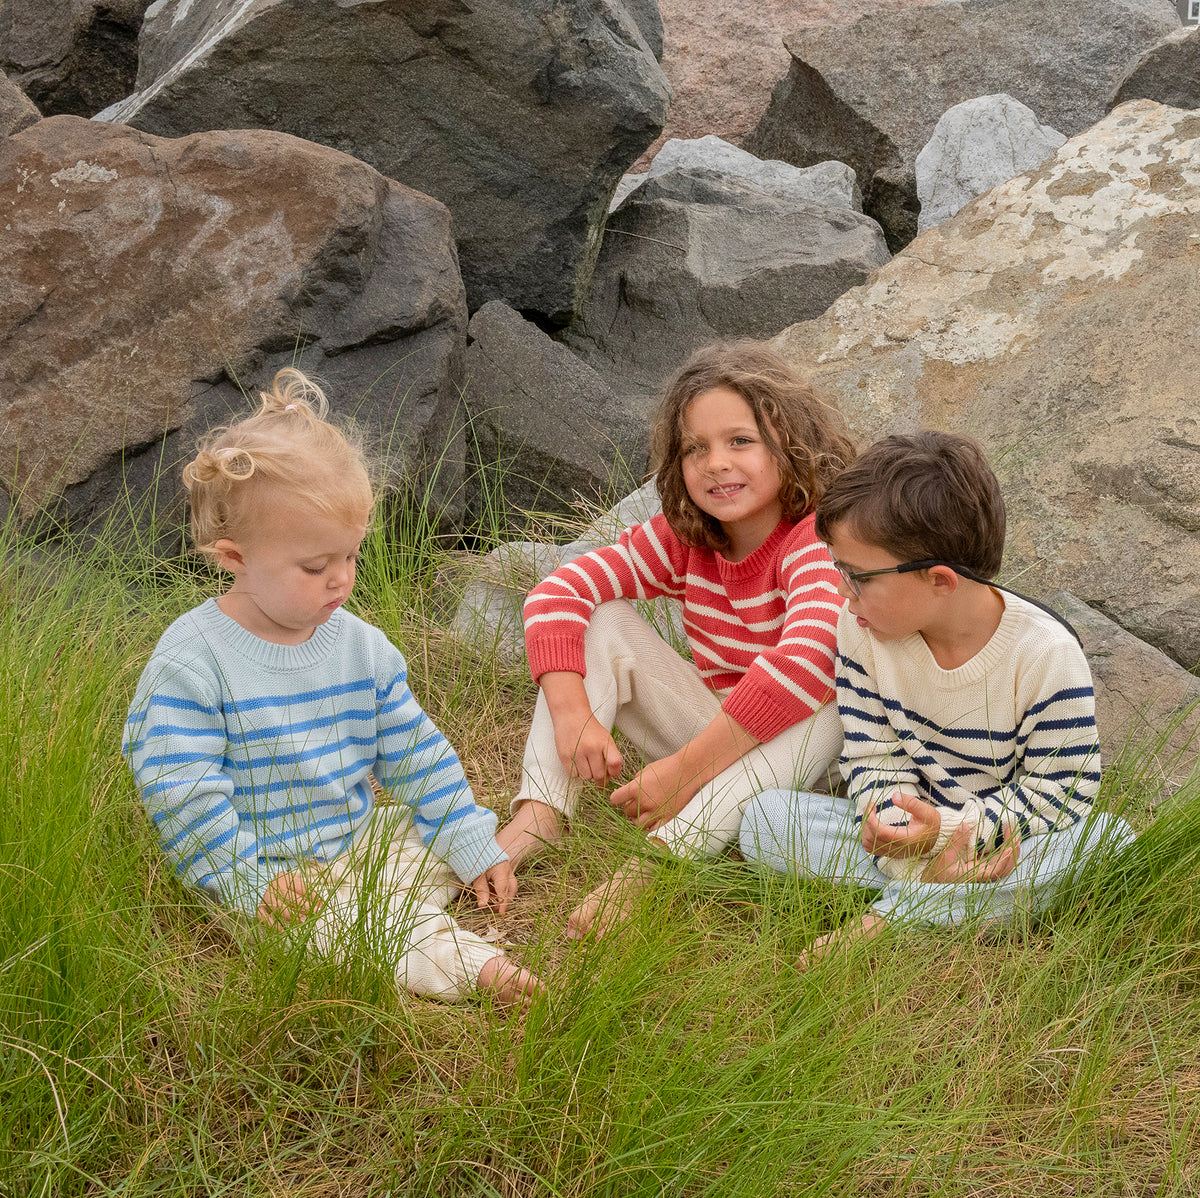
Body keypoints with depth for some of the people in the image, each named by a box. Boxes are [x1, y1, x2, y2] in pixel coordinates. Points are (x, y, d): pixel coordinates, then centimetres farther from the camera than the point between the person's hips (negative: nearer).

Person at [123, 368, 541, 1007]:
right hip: (269, 869, -7)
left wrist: (474, 849, 8)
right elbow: (181, 791, -17)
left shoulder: (361, 646, 3)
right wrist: (252, 884, -23)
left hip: (362, 841, 7)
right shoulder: (191, 661, -16)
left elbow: (416, 756, 11)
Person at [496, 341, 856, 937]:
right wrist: (573, 716, -29)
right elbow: (556, 594, -12)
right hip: (709, 729, 5)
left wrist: (687, 769, -41)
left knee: (822, 710, -39)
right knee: (601, 620, -12)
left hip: (785, 752, -5)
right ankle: (539, 816, -25)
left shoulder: (817, 542, -23)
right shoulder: (682, 540, -5)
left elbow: (807, 662, -42)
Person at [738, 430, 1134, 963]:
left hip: (1002, 835, -2)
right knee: (764, 818, -19)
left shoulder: (1047, 653, -20)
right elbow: (874, 757, -6)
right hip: (911, 825, 2)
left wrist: (950, 830, -27)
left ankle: (890, 915, -32)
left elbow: (1064, 788, -16)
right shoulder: (860, 630, -9)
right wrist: (912, 850, -26)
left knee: (1112, 841, -34)